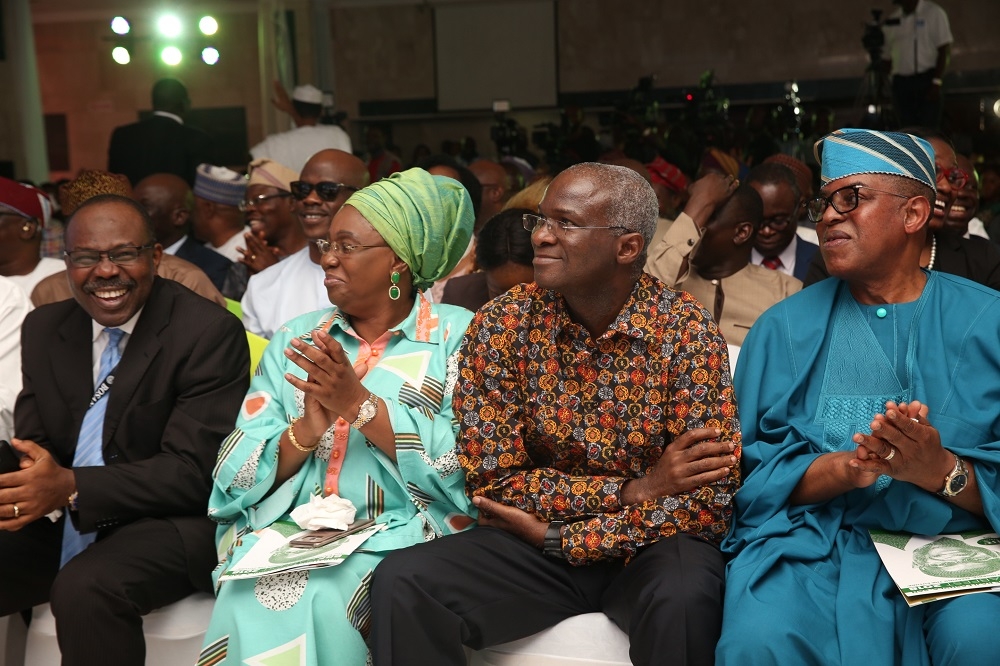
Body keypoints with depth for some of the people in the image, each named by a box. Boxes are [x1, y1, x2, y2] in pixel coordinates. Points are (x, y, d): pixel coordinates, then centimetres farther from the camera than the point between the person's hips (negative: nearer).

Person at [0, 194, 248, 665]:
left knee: (85, 588, -32)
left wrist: (71, 486, -29)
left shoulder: (209, 332, -14)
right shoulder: (44, 329, 6)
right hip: (61, 526, 6)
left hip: (171, 524, -6)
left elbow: (193, 472, -18)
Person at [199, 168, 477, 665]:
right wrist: (307, 429, -14)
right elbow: (239, 476, 6)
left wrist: (359, 404, -16)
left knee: (313, 603, -29)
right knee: (250, 605, -27)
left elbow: (471, 466, -11)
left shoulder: (456, 335, 2)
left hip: (399, 534, -3)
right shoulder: (295, 339, 13)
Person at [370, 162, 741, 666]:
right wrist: (634, 488, -17)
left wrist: (556, 536, -16)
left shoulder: (686, 329, -13)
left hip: (653, 542, -2)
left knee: (683, 600, -35)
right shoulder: (501, 325, -7)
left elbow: (709, 500, -16)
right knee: (401, 582, -21)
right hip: (536, 541, 2)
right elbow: (492, 482, -8)